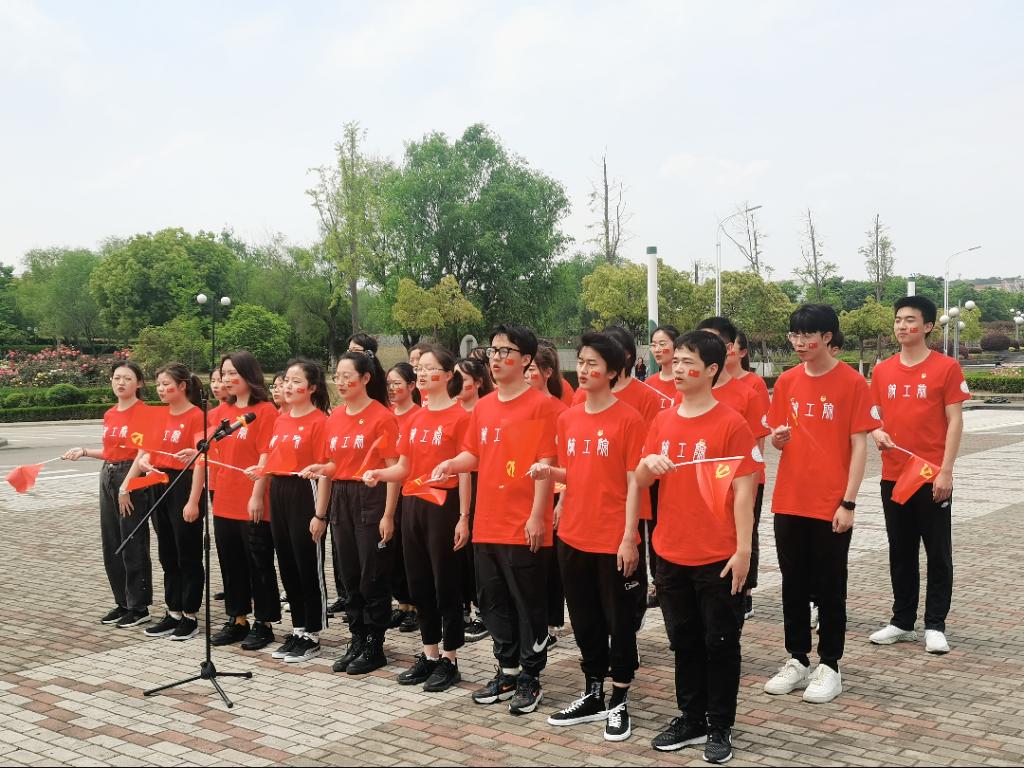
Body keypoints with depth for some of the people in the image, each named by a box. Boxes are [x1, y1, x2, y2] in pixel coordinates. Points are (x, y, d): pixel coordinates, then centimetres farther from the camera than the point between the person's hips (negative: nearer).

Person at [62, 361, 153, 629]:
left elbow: (142, 454, -16)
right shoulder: (110, 415, 12)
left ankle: (139, 608, 8)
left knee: (134, 546, -2)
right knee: (111, 546, 11)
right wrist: (84, 452, 12)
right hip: (108, 477, 8)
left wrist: (126, 487, -18)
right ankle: (122, 603, 23)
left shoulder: (143, 412, -11)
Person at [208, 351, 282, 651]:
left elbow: (265, 456, -13)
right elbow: (214, 452, 18)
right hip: (225, 501, 7)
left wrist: (257, 496, -16)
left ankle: (264, 623, 14)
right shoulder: (221, 412, 11)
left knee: (259, 564, 3)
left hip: (253, 503, -7)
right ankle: (237, 620, 25)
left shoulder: (265, 410, -9)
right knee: (230, 563, 13)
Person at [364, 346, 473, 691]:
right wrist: (379, 474, -7)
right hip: (412, 505, 7)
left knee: (446, 583, 1)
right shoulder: (416, 418, 12)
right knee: (419, 582, 12)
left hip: (443, 505, -7)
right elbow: (403, 468, 13)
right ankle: (429, 655, 24)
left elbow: (464, 471, -11)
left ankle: (449, 660, 12)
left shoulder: (459, 416, -8)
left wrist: (463, 517, -14)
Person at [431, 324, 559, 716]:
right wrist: (450, 464, -4)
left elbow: (545, 463, -12)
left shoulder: (540, 404, -9)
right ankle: (507, 672, 28)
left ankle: (530, 678, 17)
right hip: (487, 523, 7)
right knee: (494, 602, 15)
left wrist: (537, 515, -16)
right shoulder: (483, 406, 11)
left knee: (528, 604, 4)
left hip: (524, 526, -7)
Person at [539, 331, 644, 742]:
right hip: (573, 537, 6)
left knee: (619, 622, 6)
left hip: (614, 540, -6)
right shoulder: (568, 418, 8)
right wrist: (549, 471, -5)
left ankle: (619, 703, 19)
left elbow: (633, 483, -11)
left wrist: (629, 538, -14)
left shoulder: (628, 419, -10)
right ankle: (593, 696, 29)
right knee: (585, 621, 15)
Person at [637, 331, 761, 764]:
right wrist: (648, 463, -14)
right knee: (684, 642, 15)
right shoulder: (663, 421, 6)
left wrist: (743, 551, -15)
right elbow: (640, 482, 9)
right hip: (670, 553, 5)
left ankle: (720, 727, 21)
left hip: (717, 557, -5)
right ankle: (691, 719, 29)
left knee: (720, 643, 7)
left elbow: (743, 491, -11)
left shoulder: (731, 423, -10)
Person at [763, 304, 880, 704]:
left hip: (831, 504, -4)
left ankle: (829, 667, 18)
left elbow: (859, 445, -8)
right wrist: (777, 438, -12)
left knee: (829, 586, 6)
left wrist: (849, 503, -12)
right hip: (789, 501, 4)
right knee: (793, 584, 12)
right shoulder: (786, 382, 6)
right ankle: (797, 660, 24)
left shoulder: (852, 382, -7)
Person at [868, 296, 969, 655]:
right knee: (901, 552, 12)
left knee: (938, 553, 4)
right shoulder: (882, 370, 7)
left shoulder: (946, 367, -5)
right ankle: (902, 621, 23)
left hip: (932, 477, -4)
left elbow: (954, 422, -7)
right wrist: (876, 432, -8)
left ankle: (935, 625, 13)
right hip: (893, 476, 4)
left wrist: (945, 471, -13)